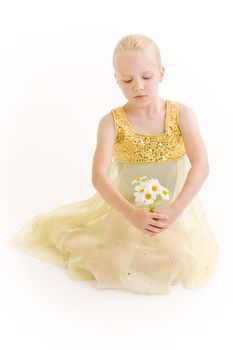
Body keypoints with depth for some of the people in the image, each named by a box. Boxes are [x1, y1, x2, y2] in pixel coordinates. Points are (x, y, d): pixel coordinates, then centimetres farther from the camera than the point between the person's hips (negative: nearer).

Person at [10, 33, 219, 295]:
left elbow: (201, 166, -16)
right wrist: (130, 213, -35)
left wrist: (175, 209, -30)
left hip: (173, 207, 1)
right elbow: (99, 175, -20)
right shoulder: (112, 122, -10)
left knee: (179, 265, -19)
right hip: (128, 206, 0)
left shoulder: (182, 114, -8)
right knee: (114, 267, -15)